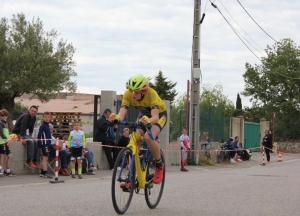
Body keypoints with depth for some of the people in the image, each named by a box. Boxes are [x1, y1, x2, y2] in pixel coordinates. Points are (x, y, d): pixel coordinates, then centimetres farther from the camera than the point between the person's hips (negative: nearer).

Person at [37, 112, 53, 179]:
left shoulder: (47, 125, 14)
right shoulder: (42, 126, -11)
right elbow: (39, 136, -14)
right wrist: (40, 146, -16)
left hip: (48, 144, 9)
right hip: (44, 144, -9)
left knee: (45, 159, 12)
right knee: (45, 158, -10)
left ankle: (42, 173, 18)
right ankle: (45, 173, -12)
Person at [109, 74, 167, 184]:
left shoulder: (151, 94, -37)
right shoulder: (128, 94, -26)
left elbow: (155, 117, -46)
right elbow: (122, 114, -34)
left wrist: (148, 121, -68)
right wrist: (116, 118, -58)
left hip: (159, 114, -5)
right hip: (144, 114, 5)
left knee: (148, 137, -32)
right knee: (134, 139, -18)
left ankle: (159, 165, -8)